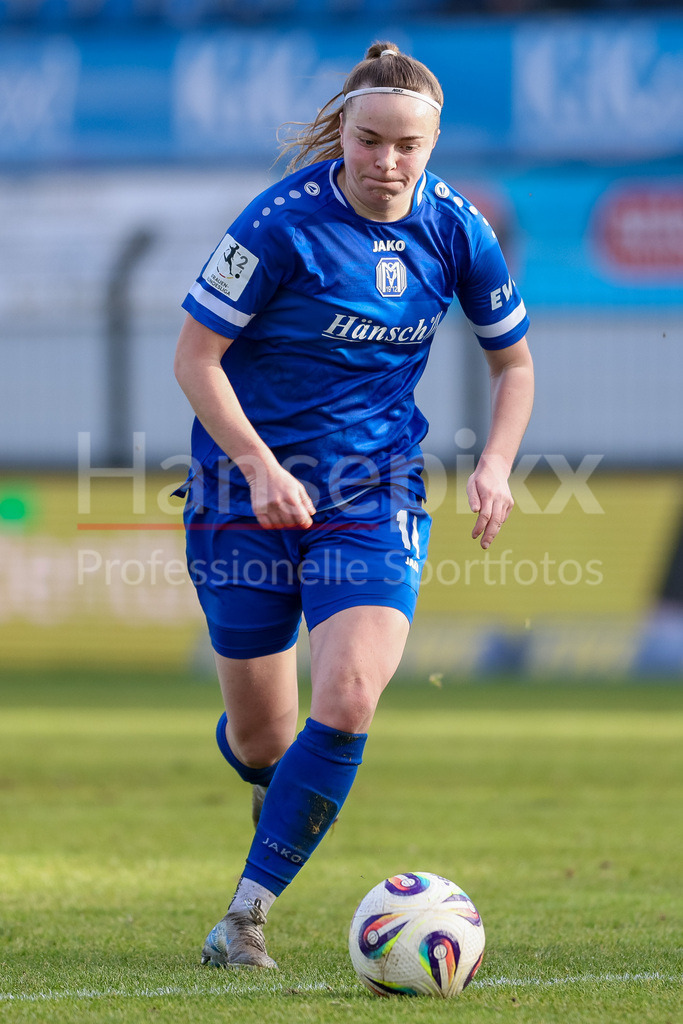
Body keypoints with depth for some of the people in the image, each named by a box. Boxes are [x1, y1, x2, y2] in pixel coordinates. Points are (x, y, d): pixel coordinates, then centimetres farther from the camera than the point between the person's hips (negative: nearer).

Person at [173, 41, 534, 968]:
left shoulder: (455, 229, -3)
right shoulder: (284, 220, -15)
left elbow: (513, 361, 11)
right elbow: (195, 355, -11)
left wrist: (496, 464, -5)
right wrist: (261, 467, -21)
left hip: (375, 491, 2)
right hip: (250, 483, -2)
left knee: (347, 700, -20)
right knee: (261, 738, 5)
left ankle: (249, 909, -9)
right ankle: (269, 776, 45)